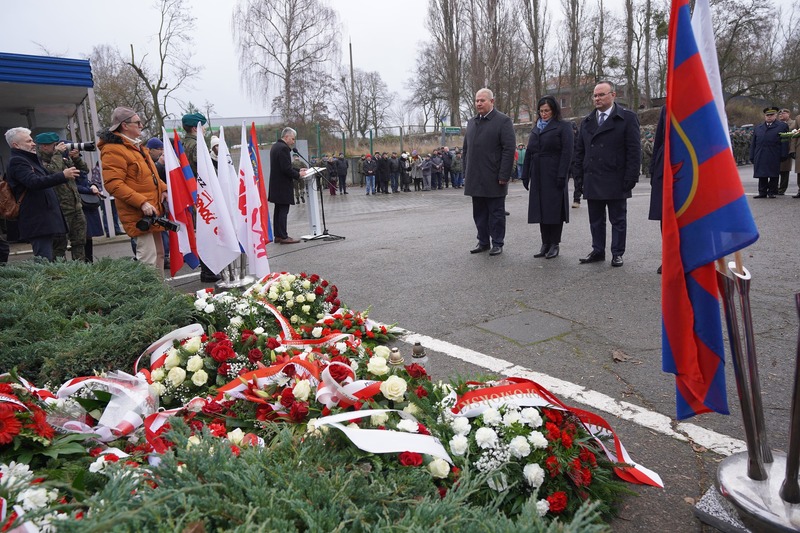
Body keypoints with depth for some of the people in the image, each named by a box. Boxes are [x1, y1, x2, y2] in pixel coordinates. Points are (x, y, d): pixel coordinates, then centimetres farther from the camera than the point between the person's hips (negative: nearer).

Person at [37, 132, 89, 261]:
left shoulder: (64, 159, 14)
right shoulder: (40, 163, -9)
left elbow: (85, 170, 19)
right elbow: (54, 171, -28)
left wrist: (76, 158, 1)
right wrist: (57, 153, -15)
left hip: (76, 207, 8)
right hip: (60, 210, -8)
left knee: (79, 241, 13)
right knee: (59, 245, -2)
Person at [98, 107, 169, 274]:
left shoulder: (135, 146, 18)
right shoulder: (113, 150, -12)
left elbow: (150, 175, 28)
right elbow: (113, 184, -20)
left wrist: (163, 189, 9)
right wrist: (141, 202, -26)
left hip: (153, 210, 10)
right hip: (139, 214, -10)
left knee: (159, 254, 17)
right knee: (148, 258, -13)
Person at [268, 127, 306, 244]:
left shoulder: (275, 146, 15)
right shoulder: (283, 148, -17)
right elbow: (286, 168, -22)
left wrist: (298, 170, 14)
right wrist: (298, 175, -8)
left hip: (276, 185, 10)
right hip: (283, 186, -10)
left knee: (278, 210, 13)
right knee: (283, 210, -6)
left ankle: (278, 235, 18)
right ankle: (283, 237, -3)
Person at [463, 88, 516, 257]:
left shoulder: (503, 121, -4)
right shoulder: (471, 122, 16)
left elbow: (509, 150, -10)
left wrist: (504, 175, -15)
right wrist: (466, 173, 12)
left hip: (493, 179, -6)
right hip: (475, 178, 6)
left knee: (496, 213, 3)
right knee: (479, 212, 11)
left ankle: (497, 243, 12)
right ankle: (483, 242, 21)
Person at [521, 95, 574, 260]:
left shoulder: (563, 127, -1)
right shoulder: (536, 129, 17)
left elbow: (567, 152, -9)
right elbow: (528, 153, 16)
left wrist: (562, 176, -17)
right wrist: (525, 176, 10)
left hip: (554, 176, -5)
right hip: (538, 176, 6)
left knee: (554, 208, -2)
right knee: (541, 209, 6)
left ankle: (554, 244, 6)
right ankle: (545, 243, 13)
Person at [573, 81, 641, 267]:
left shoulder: (627, 118, -1)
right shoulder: (586, 121, 13)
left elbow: (634, 150, -6)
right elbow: (579, 151, 15)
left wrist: (631, 177, -12)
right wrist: (579, 175, 6)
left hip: (616, 181, -4)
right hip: (592, 181, 5)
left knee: (618, 220, 5)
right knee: (595, 220, 11)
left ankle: (617, 253, 14)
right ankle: (597, 251, 20)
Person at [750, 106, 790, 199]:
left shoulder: (782, 126, 8)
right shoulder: (757, 128, 18)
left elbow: (785, 142, 1)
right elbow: (753, 143, 15)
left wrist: (783, 155, -7)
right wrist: (752, 157, 7)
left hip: (774, 157, -3)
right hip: (760, 157, 3)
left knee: (774, 175, 1)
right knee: (761, 175, 4)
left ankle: (772, 192, 7)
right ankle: (762, 192, 10)